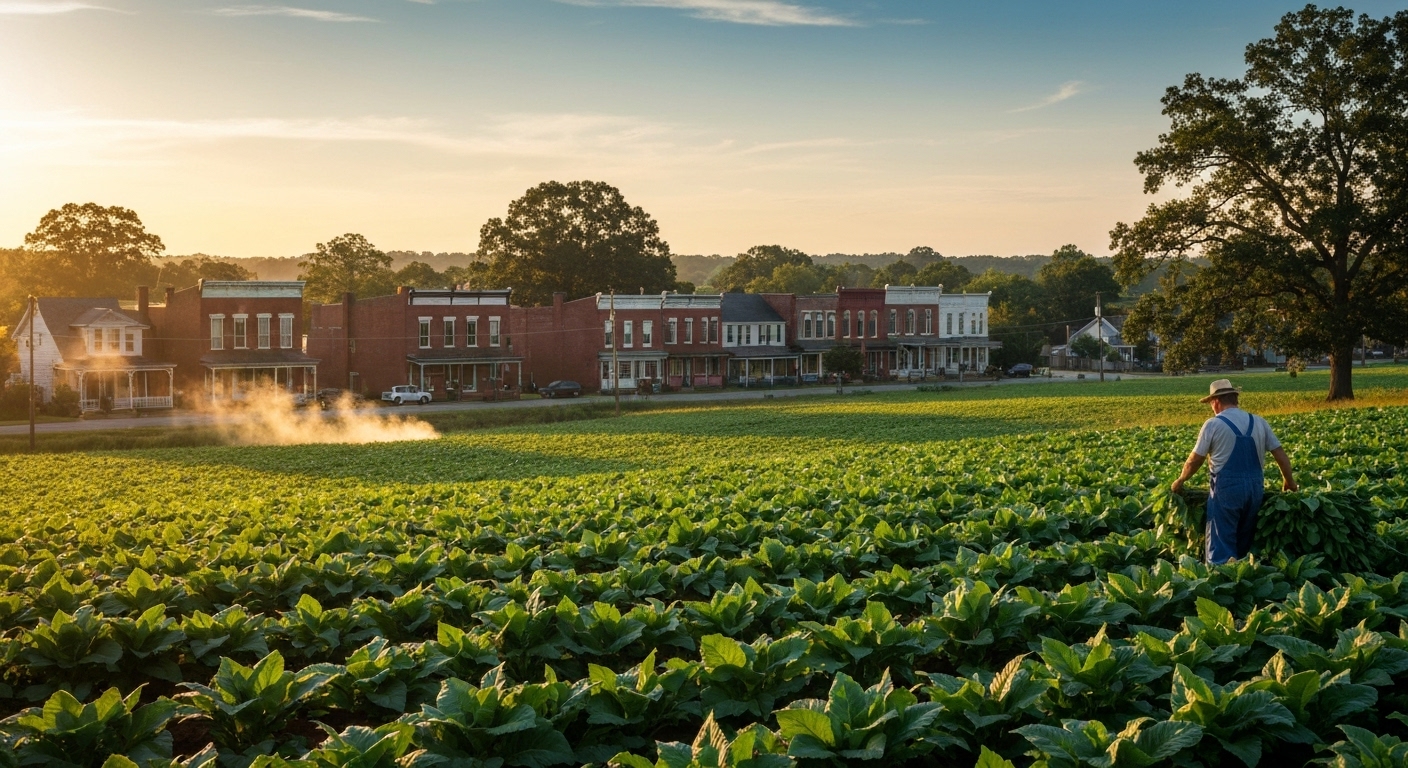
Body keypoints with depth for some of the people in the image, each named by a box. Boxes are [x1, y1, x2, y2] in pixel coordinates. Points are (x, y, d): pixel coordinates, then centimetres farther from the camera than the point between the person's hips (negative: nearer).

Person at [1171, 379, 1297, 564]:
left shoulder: (1213, 424, -5)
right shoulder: (1259, 423, 8)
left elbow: (1194, 460, -1)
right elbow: (1281, 455, 11)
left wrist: (1180, 481, 16)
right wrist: (1289, 480, 28)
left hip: (1227, 488, -5)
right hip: (1256, 487, 5)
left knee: (1221, 544, 0)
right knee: (1245, 542, 17)